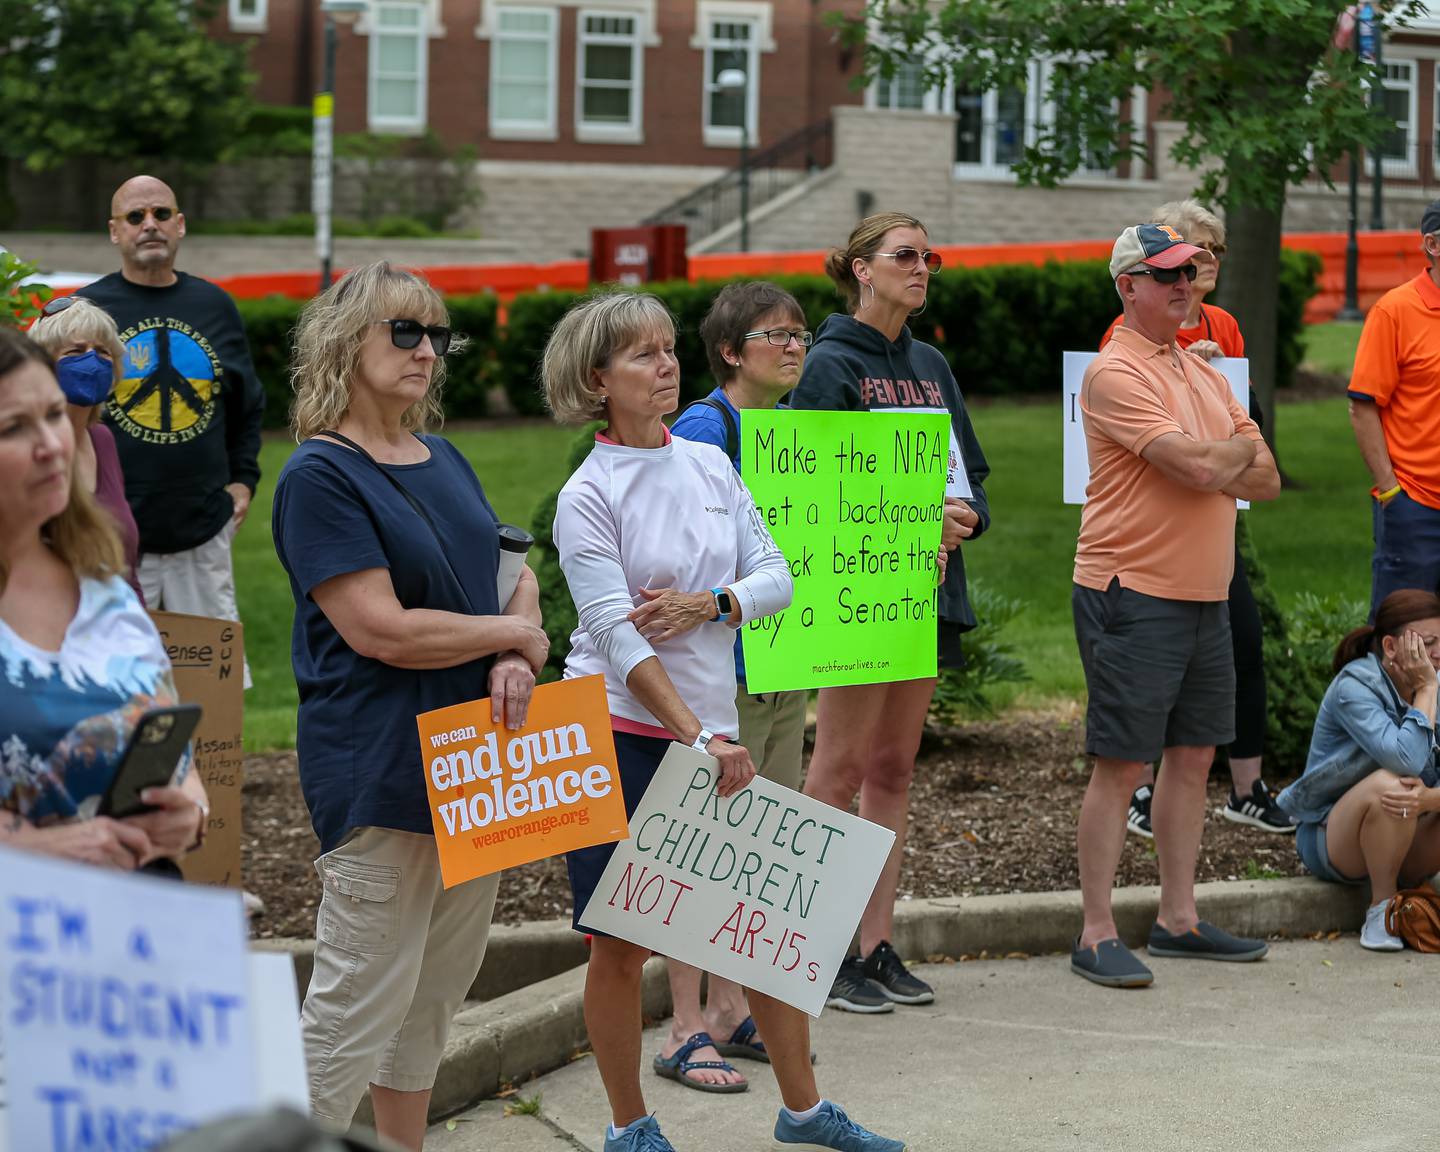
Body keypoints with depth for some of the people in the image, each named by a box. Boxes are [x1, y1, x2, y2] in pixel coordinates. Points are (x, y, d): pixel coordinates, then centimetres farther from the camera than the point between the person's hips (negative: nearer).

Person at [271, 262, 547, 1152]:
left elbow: (515, 574, 17)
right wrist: (516, 634, -7)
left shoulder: (444, 460, 13)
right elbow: (384, 630, -19)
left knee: (438, 993, 15)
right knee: (357, 1002, -6)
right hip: (380, 769, -8)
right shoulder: (320, 476, -12)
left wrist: (515, 667, -5)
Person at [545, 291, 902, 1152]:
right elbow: (619, 637, -16)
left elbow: (776, 576, 4)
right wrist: (698, 738, -23)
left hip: (711, 726, 5)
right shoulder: (589, 496, -9)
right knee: (622, 939, 2)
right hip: (619, 732, -5)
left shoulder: (709, 464, 8)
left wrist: (710, 603, -16)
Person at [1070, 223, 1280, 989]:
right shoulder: (1116, 374, -12)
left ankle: (1178, 919, 21)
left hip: (1205, 597, 8)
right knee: (1120, 765, -4)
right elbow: (1198, 468, -22)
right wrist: (1240, 449, -1)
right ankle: (1096, 936, 1)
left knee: (1193, 756, 12)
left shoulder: (1203, 374, 15)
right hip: (1132, 595, -8)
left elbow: (1266, 480, 10)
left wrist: (1212, 464, -9)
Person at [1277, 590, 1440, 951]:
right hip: (1328, 838, -6)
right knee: (1391, 782, -36)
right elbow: (1404, 760, -35)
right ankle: (1382, 906, -18)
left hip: (1402, 844, 6)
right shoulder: (1354, 687, -18)